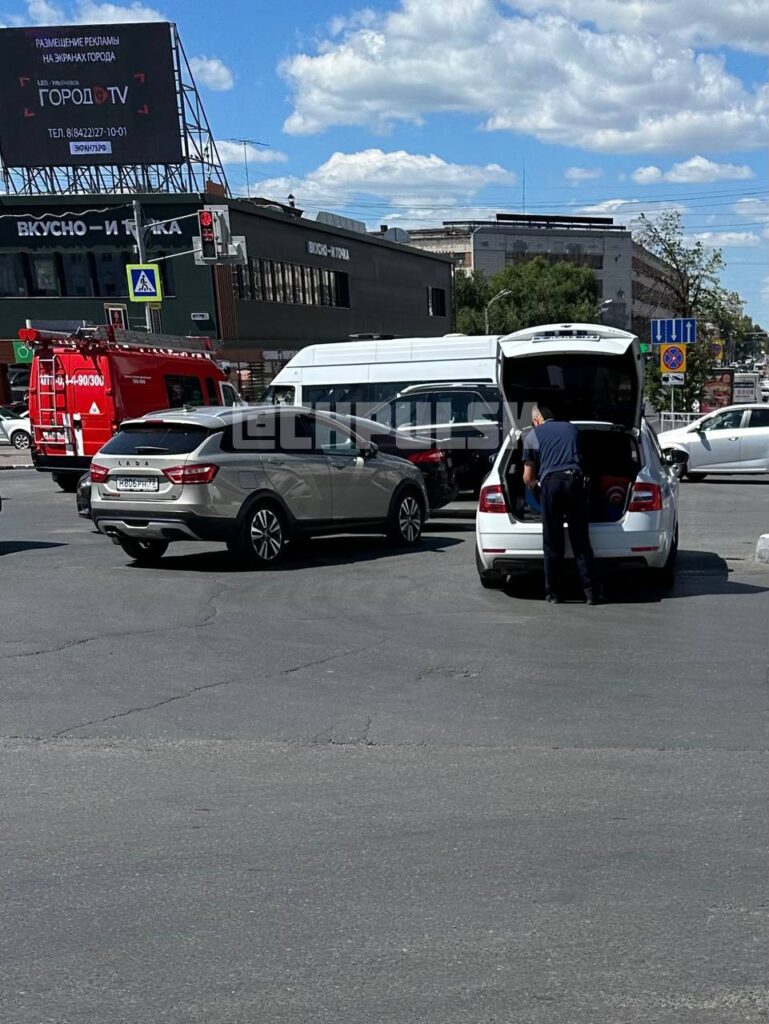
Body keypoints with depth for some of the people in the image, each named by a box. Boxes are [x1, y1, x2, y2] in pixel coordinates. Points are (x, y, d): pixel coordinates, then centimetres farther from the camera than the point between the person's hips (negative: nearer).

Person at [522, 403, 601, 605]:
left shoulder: (532, 435, 13)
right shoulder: (572, 429, 22)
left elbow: (528, 477, 13)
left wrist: (533, 485, 34)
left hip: (550, 484, -2)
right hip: (575, 481, 2)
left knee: (552, 543, 6)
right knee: (581, 541, 4)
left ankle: (554, 593, 10)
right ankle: (591, 592, 1)